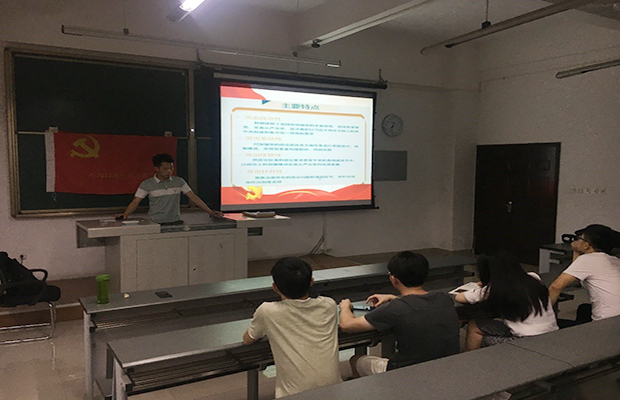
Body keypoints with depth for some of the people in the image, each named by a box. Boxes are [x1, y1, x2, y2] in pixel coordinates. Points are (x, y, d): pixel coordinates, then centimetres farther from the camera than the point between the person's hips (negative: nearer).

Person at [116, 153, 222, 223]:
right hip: (156, 224, -2)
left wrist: (210, 211, 1)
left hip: (176, 222, 2)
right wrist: (125, 214, -18)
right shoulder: (147, 184, 2)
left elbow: (193, 197, 7)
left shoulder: (179, 181, 8)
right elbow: (135, 202, 1)